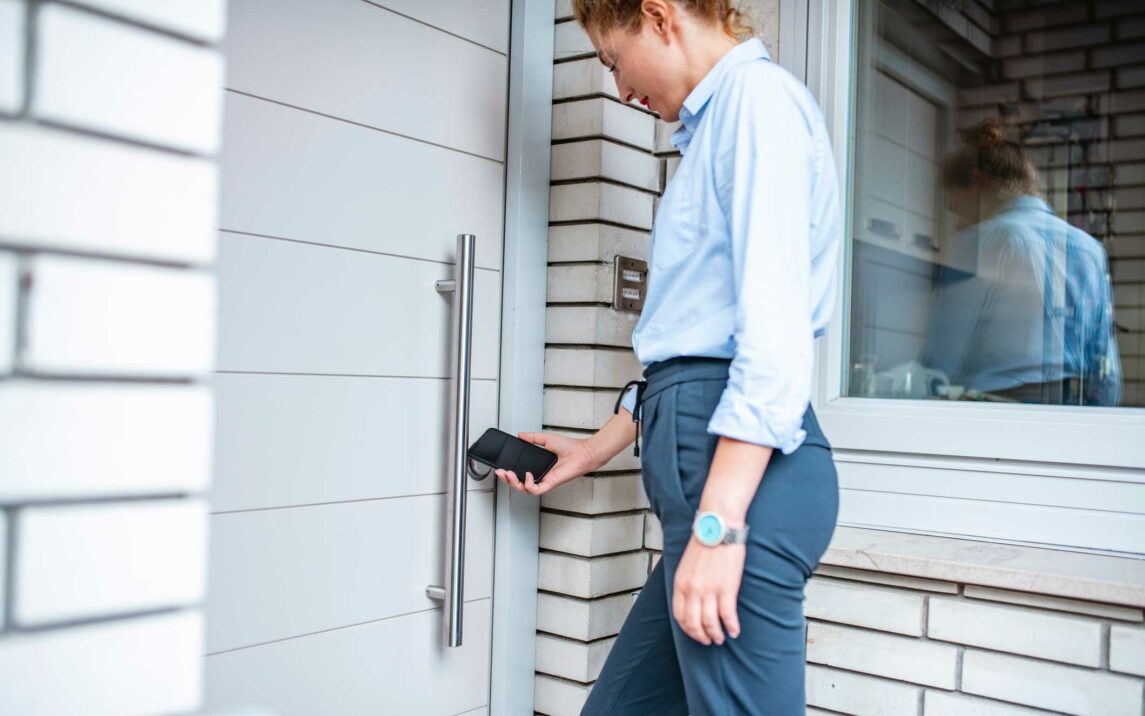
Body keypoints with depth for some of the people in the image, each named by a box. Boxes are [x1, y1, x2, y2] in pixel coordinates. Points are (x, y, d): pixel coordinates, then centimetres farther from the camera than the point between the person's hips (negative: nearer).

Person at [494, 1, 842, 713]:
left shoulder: (757, 93, -5)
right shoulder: (717, 120, 24)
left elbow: (777, 324, -17)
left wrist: (718, 523, -21)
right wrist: (596, 449, 30)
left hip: (744, 469, -10)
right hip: (703, 456, 10)